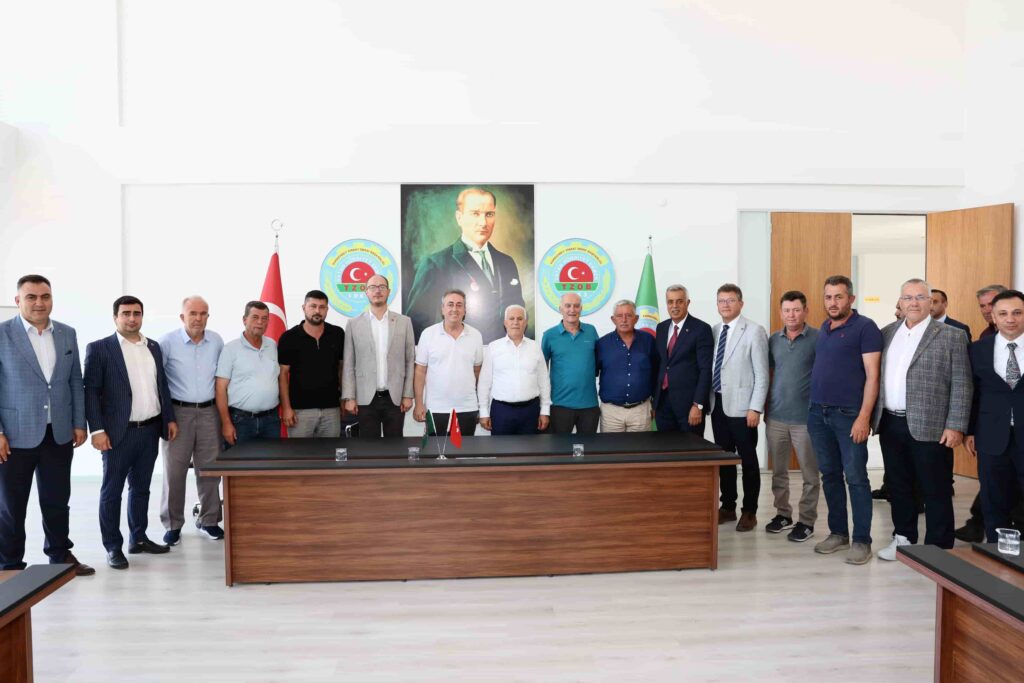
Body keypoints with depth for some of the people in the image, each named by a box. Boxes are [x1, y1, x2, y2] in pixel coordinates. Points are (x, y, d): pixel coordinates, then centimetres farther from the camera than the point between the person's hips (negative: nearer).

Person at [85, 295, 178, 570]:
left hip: (150, 430, 5)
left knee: (141, 488, 15)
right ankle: (113, 547, 13)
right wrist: (97, 430, -14)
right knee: (111, 491, 4)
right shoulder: (99, 348, -5)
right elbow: (91, 391, -8)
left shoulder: (153, 347, 11)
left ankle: (138, 538, 27)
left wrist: (170, 418, 11)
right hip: (118, 433, -5)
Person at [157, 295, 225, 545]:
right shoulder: (168, 342, -7)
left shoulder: (217, 341, 4)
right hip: (178, 412, -3)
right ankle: (173, 524, 15)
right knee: (174, 470, 2)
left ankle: (209, 520, 21)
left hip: (209, 412, 3)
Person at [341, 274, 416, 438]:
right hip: (365, 398, 0)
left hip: (395, 398, 1)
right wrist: (349, 397, -4)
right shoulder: (354, 324, 4)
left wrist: (408, 395, 0)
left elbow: (410, 361, 5)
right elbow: (348, 365, 3)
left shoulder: (404, 322, 5)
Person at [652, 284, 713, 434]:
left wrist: (698, 405, -16)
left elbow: (706, 370, -11)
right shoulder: (661, 328, 12)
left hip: (688, 402, -5)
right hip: (662, 401, 5)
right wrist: (654, 400, 10)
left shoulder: (701, 329, -7)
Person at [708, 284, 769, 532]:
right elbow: (710, 368, 12)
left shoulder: (754, 331, -7)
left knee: (748, 460, 4)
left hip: (741, 406, -5)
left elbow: (762, 374, -9)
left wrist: (755, 408, -14)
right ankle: (727, 507, 24)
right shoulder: (713, 331, 9)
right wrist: (706, 400, 6)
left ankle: (749, 511, 15)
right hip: (717, 404, 5)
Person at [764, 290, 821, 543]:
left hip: (806, 417, -4)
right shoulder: (774, 340, 8)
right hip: (776, 417, 4)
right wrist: (766, 408, 11)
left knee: (810, 474, 6)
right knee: (778, 471, 13)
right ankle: (783, 513, 27)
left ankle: (806, 521, 16)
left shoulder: (817, 338, -6)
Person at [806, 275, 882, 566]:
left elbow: (872, 375, -11)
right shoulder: (824, 329, 14)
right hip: (818, 413, 6)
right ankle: (838, 532, 23)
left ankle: (861, 540, 8)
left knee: (855, 478, -1)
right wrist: (814, 406, 10)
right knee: (830, 475, 12)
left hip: (848, 415, -6)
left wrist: (864, 417, -17)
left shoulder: (865, 327, -6)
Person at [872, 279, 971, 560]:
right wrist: (871, 415, 8)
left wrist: (955, 426, -12)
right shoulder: (887, 333, 11)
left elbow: (962, 385, -6)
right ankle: (904, 538, 29)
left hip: (929, 428, -5)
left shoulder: (951, 336, -3)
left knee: (936, 491, 4)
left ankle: (939, 549, 15)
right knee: (898, 485, 15)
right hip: (890, 424, 5)